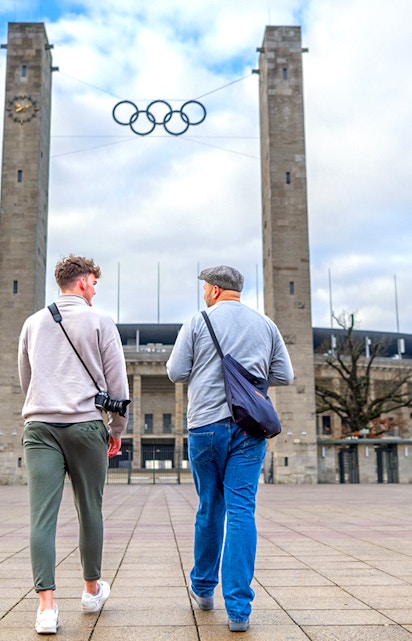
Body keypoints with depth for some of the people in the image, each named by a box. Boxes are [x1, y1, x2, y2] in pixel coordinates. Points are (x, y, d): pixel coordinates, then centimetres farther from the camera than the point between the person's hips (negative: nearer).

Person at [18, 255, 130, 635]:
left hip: (39, 427, 3)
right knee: (90, 512, 11)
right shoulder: (100, 323, 2)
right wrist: (117, 429, 13)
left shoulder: (33, 323, 14)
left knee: (42, 516, -2)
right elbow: (118, 385, 2)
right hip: (86, 425, -3)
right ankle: (92, 590, 27)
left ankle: (47, 606, -7)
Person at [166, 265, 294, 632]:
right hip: (250, 427, 1)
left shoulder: (198, 323, 0)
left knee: (210, 508, 13)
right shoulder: (266, 325, 8)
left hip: (207, 426, -1)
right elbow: (285, 376, 8)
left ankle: (203, 588, 29)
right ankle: (238, 608, -5)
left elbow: (176, 373, -1)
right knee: (242, 511, -2)